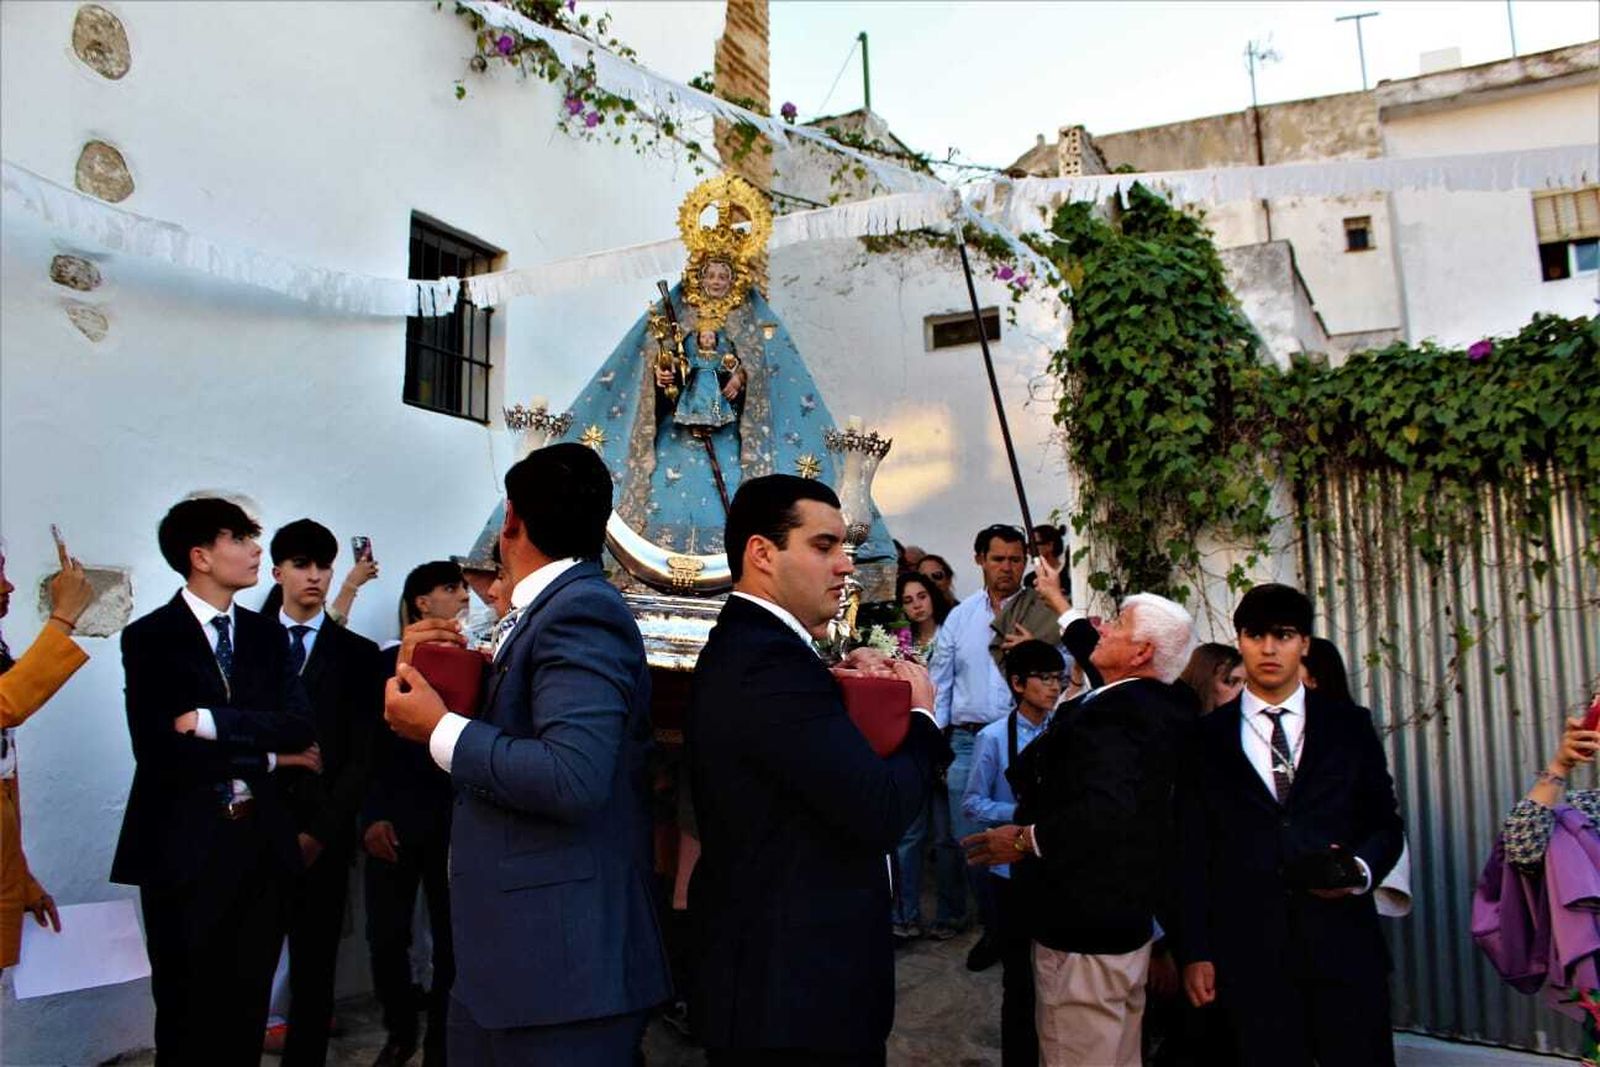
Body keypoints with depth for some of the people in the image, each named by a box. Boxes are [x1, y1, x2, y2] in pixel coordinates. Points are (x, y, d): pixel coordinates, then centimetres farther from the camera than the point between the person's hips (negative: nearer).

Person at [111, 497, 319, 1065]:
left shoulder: (266, 635, 9)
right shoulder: (149, 637, -5)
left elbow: (300, 728, -3)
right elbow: (158, 749, -15)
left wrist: (213, 721, -16)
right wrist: (268, 758, -9)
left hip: (261, 842, 4)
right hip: (185, 846, -4)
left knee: (247, 1007, 12)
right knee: (186, 1009, 9)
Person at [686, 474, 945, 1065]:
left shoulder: (740, 646, 9)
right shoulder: (771, 661, -24)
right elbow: (880, 811, -28)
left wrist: (836, 681, -4)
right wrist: (919, 714, -11)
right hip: (799, 986, -10)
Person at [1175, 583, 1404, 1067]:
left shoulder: (1350, 726, 8)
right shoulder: (1207, 738, 4)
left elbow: (1386, 822, 13)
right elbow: (1191, 851, 3)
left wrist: (1362, 868, -9)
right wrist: (1194, 952, 0)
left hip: (1343, 943, 1)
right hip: (1249, 953, -1)